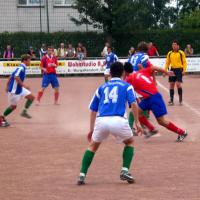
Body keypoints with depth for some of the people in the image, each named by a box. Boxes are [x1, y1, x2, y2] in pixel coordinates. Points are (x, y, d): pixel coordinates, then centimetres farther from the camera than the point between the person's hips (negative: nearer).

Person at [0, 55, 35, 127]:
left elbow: (11, 77, 17)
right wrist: (23, 85, -29)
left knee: (31, 97, 6)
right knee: (13, 106, 0)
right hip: (14, 90, -9)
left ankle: (24, 112, 10)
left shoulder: (22, 68, 12)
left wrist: (7, 86, 20)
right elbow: (16, 77, -32)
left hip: (19, 89, 9)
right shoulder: (21, 68, -17)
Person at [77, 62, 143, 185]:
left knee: (93, 146, 24)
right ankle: (125, 171, 10)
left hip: (101, 120, 2)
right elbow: (133, 103, -1)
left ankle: (82, 175, 11)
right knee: (130, 142, 25)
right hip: (118, 120, -2)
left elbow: (93, 110, 25)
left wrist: (91, 129, 30)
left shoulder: (102, 88, 25)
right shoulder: (127, 86, 16)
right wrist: (137, 122, 1)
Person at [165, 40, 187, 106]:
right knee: (171, 85, 3)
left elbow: (184, 62, -2)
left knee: (178, 84, -12)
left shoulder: (181, 53, -2)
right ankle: (171, 100, 9)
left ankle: (180, 100, 0)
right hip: (172, 70, 4)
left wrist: (184, 70, -12)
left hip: (179, 70, -4)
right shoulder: (169, 53, 9)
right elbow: (167, 62, 13)